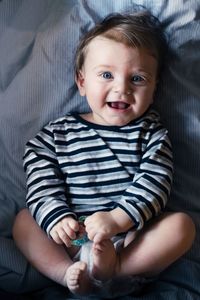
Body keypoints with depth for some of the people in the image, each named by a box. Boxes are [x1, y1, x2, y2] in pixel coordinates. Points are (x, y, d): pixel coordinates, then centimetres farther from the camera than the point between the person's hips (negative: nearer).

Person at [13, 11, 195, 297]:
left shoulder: (151, 132, 2)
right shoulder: (58, 133, 5)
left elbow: (153, 184, -9)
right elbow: (43, 183, 0)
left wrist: (117, 218, -24)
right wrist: (57, 217, -19)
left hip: (134, 237, -1)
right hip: (71, 239, 1)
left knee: (182, 224, -22)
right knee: (24, 220, -12)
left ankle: (114, 268, -30)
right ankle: (70, 274, -25)